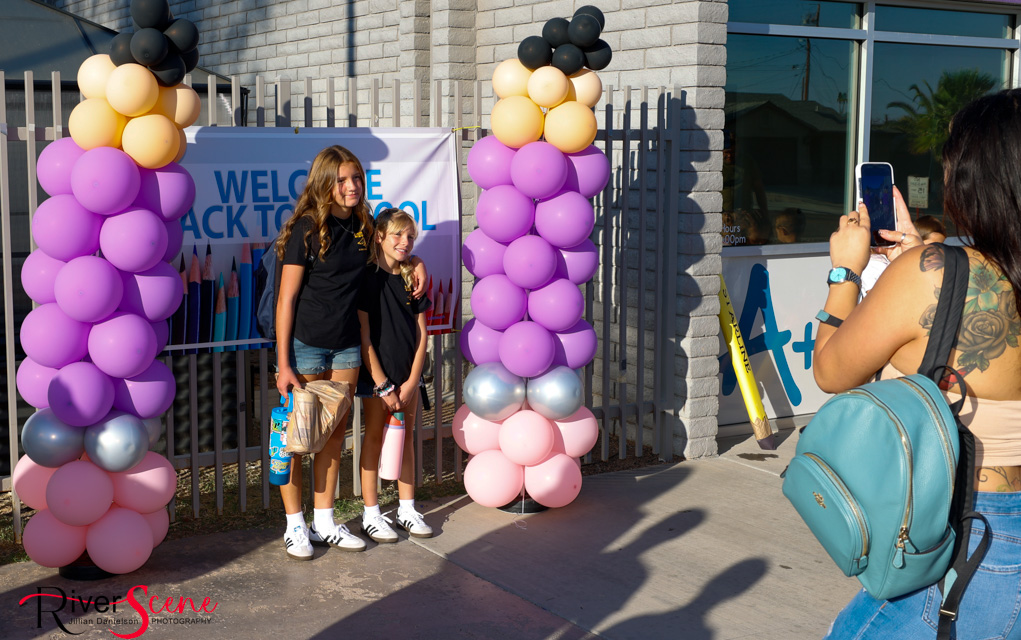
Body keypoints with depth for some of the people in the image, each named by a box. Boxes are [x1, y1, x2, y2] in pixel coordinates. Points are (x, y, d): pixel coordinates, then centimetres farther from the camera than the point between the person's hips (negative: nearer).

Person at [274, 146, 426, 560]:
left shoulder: (363, 227, 4)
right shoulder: (306, 229, -12)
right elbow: (287, 297, -11)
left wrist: (416, 263, 6)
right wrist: (283, 363, -14)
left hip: (347, 346, 5)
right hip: (306, 344, -5)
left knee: (334, 433, 11)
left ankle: (323, 522, 23)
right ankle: (295, 526, 15)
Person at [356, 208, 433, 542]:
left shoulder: (413, 279, 5)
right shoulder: (368, 278, -10)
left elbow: (421, 334, 5)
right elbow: (364, 335, -13)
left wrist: (411, 381, -4)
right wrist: (383, 386, -13)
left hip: (408, 374, 5)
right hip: (376, 373, -5)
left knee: (406, 437, 11)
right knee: (374, 437, 2)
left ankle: (407, 509, 20)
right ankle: (371, 515, 10)